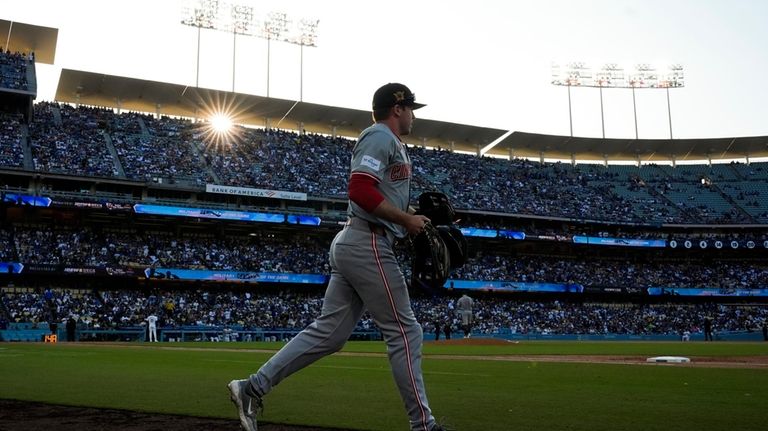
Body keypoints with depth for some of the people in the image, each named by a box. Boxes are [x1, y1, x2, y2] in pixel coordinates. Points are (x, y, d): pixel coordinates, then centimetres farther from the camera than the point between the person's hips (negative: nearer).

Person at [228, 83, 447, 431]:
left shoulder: (392, 144, 25)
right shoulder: (380, 136, -8)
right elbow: (360, 190, -21)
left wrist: (412, 217, 13)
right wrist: (407, 219, -15)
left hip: (350, 245, 10)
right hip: (368, 245, -10)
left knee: (328, 333, 7)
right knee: (404, 331, -3)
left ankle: (252, 387, 7)